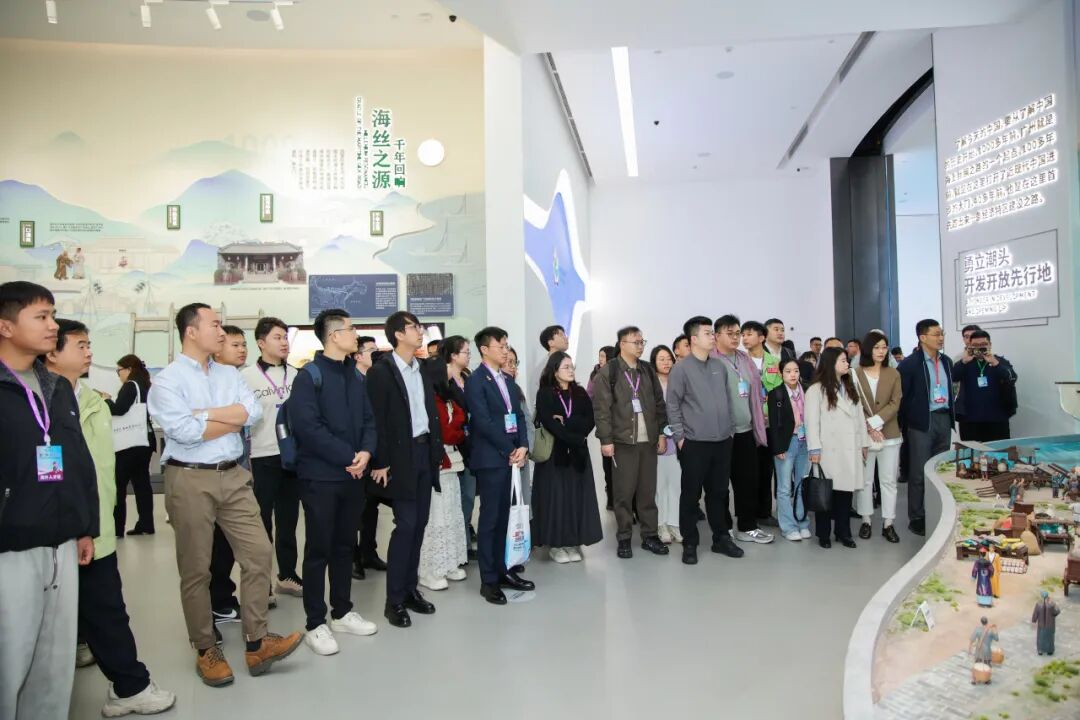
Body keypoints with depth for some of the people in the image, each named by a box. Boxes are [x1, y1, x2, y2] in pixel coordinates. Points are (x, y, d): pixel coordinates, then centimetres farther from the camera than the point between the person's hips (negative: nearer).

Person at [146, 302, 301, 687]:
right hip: (190, 481, -5)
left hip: (234, 476, 5)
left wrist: (205, 413, -13)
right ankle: (205, 650, 23)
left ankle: (256, 644, 12)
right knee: (196, 569, 7)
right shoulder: (166, 380, -7)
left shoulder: (229, 374, 10)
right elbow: (184, 431, -19)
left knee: (258, 552, 2)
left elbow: (253, 411, -3)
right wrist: (233, 419, -7)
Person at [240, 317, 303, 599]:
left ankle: (286, 575, 25)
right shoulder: (246, 376, -6)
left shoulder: (294, 374, 5)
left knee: (288, 520, 13)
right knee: (261, 523, 5)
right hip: (262, 458, -4)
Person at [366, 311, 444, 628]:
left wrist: (437, 449, 9)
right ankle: (394, 599, 5)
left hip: (425, 452, 7)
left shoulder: (423, 368, 11)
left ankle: (410, 589, 22)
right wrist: (380, 462, -14)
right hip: (401, 456, -7)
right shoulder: (381, 370, -10)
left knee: (419, 524, 10)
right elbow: (376, 420, -12)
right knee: (405, 525, -6)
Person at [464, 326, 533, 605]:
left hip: (512, 456, 7)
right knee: (490, 519, -1)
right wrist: (510, 450, -11)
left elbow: (518, 416, 13)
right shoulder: (475, 381, -9)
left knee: (505, 518, 11)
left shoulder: (509, 380, 15)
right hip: (491, 458, -7)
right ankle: (489, 580, 7)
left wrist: (523, 446, -3)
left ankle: (503, 571, 21)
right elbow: (483, 422, -15)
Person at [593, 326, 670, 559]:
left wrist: (662, 432, 8)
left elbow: (659, 403, 14)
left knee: (648, 490, 9)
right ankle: (624, 539, 13)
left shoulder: (648, 370, 12)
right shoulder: (609, 372, -4)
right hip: (623, 440, -4)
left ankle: (650, 535, 19)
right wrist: (605, 439, -12)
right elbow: (601, 408, -8)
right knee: (624, 492, 2)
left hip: (649, 439, 4)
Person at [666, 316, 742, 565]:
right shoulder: (681, 369, -8)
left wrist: (731, 429, 13)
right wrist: (679, 436, -9)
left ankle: (721, 538, 26)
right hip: (694, 442, -5)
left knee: (719, 491, 14)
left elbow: (728, 400, 15)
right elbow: (672, 406, -7)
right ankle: (689, 544, 14)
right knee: (691, 494, 4)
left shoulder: (720, 366, 9)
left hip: (723, 441, 5)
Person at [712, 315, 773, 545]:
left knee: (748, 480, 11)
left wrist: (758, 423, 17)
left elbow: (756, 391, 19)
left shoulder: (745, 360, 11)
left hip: (746, 430, 6)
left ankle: (748, 527, 24)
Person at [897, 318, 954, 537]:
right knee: (919, 473, 0)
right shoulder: (910, 363, -10)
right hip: (921, 422, -6)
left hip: (944, 419, 6)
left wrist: (951, 417, 12)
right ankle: (916, 518, 9)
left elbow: (949, 390, 17)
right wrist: (905, 426, -9)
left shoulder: (946, 362, 11)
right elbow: (902, 397, -10)